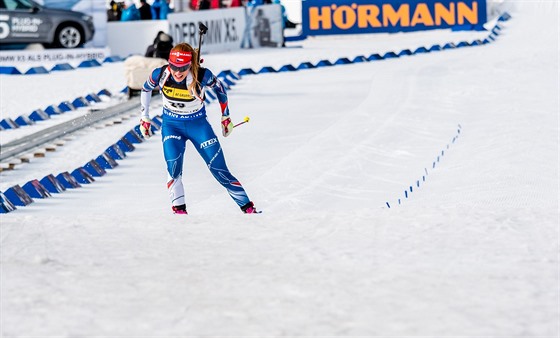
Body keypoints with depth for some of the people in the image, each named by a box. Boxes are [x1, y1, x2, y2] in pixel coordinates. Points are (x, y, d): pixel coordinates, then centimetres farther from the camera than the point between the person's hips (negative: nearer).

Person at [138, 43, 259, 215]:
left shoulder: (202, 76, -24)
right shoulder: (160, 74, -20)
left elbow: (219, 88, -3)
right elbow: (146, 89, 3)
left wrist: (226, 117, 6)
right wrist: (144, 117, 8)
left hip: (198, 124, -1)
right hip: (171, 125, 1)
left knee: (219, 168, -4)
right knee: (173, 166, -24)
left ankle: (247, 207, 5)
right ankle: (179, 209, -16)